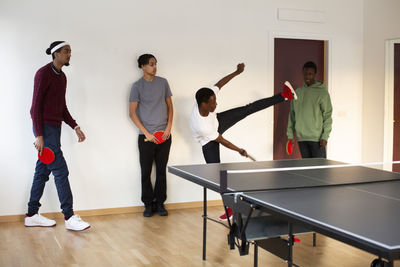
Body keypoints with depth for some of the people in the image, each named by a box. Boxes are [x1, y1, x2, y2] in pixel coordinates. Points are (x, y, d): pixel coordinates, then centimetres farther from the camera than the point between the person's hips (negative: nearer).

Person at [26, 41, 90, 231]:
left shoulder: (61, 76, 16)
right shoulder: (44, 73, -10)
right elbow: (36, 106, -14)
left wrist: (75, 127, 13)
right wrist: (39, 135, -19)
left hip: (55, 128, 9)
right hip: (45, 129, -9)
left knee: (43, 171, 11)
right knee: (60, 171, -9)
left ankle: (32, 215, 20)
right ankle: (69, 217, -4)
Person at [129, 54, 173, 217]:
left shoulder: (163, 82, 8)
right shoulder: (137, 86, -2)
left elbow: (170, 106, 14)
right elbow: (132, 113, -4)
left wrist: (169, 127, 0)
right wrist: (147, 133, -10)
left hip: (164, 135, 3)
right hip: (146, 136, -3)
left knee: (161, 170, 6)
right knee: (146, 171, 2)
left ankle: (160, 203, 16)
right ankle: (148, 204, 14)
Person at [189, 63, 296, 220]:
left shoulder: (206, 98, -32)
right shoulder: (201, 126, -43)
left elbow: (220, 83, -11)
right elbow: (221, 141, -28)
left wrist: (237, 72, -12)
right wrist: (240, 151, -16)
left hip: (217, 121, 6)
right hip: (209, 142, -5)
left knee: (248, 109, 0)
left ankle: (284, 96, 10)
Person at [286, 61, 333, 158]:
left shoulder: (322, 92, -2)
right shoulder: (297, 92, 11)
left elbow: (327, 116, -5)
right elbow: (292, 114, 15)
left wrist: (325, 136, -11)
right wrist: (290, 134, 10)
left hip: (317, 138, -4)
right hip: (301, 138, 4)